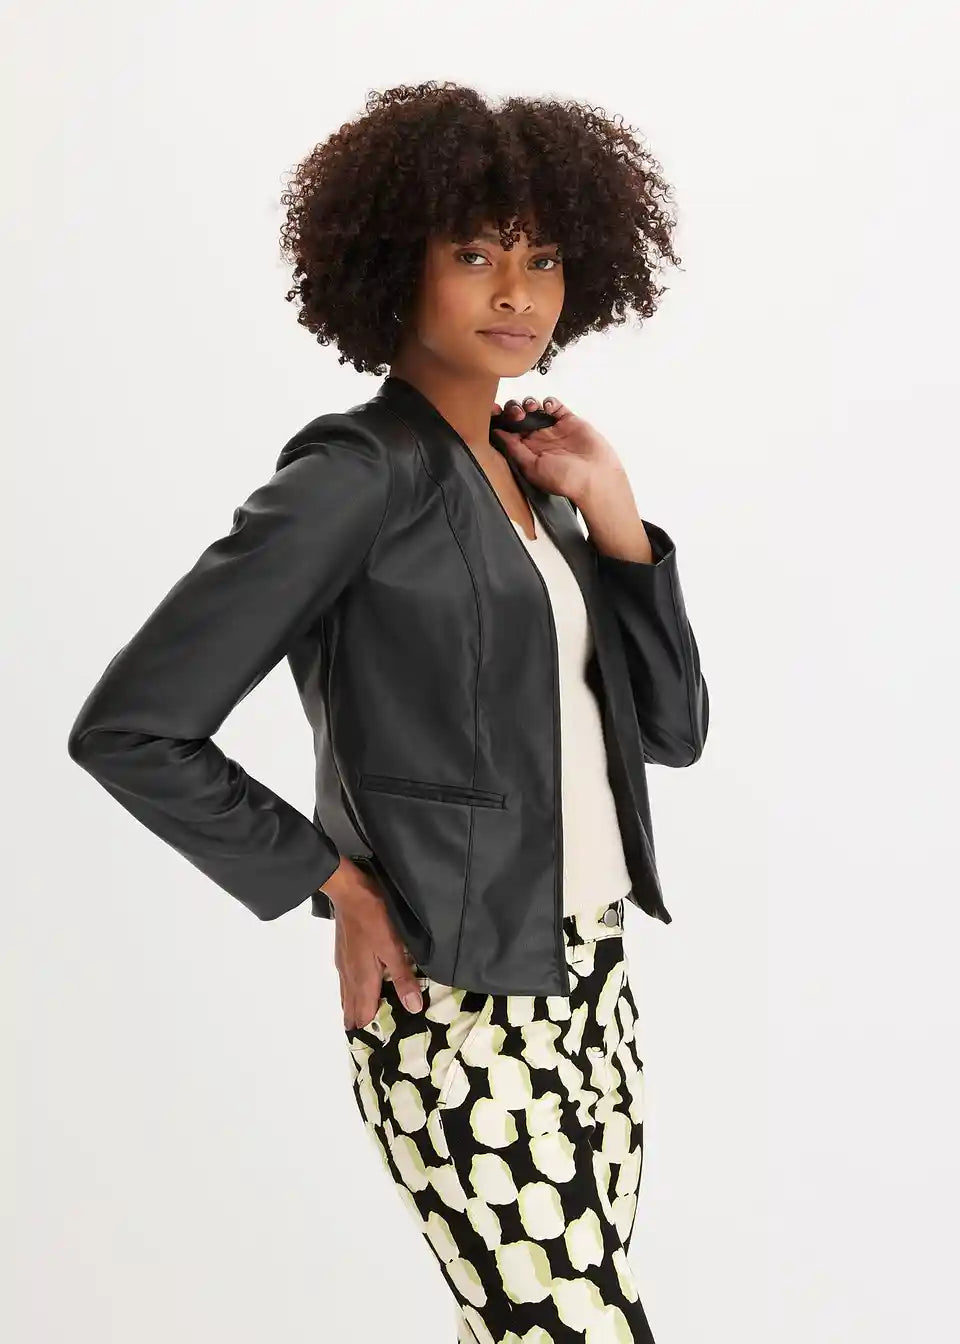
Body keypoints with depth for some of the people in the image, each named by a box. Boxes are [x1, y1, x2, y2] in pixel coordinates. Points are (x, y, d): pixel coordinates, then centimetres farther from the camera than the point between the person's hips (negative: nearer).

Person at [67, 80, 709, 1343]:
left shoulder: (529, 476, 10)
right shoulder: (359, 475, -13)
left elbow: (673, 726, 10)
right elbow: (128, 728, -15)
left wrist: (612, 512, 0)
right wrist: (336, 884, -10)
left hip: (594, 986, 7)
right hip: (460, 1016, -7)